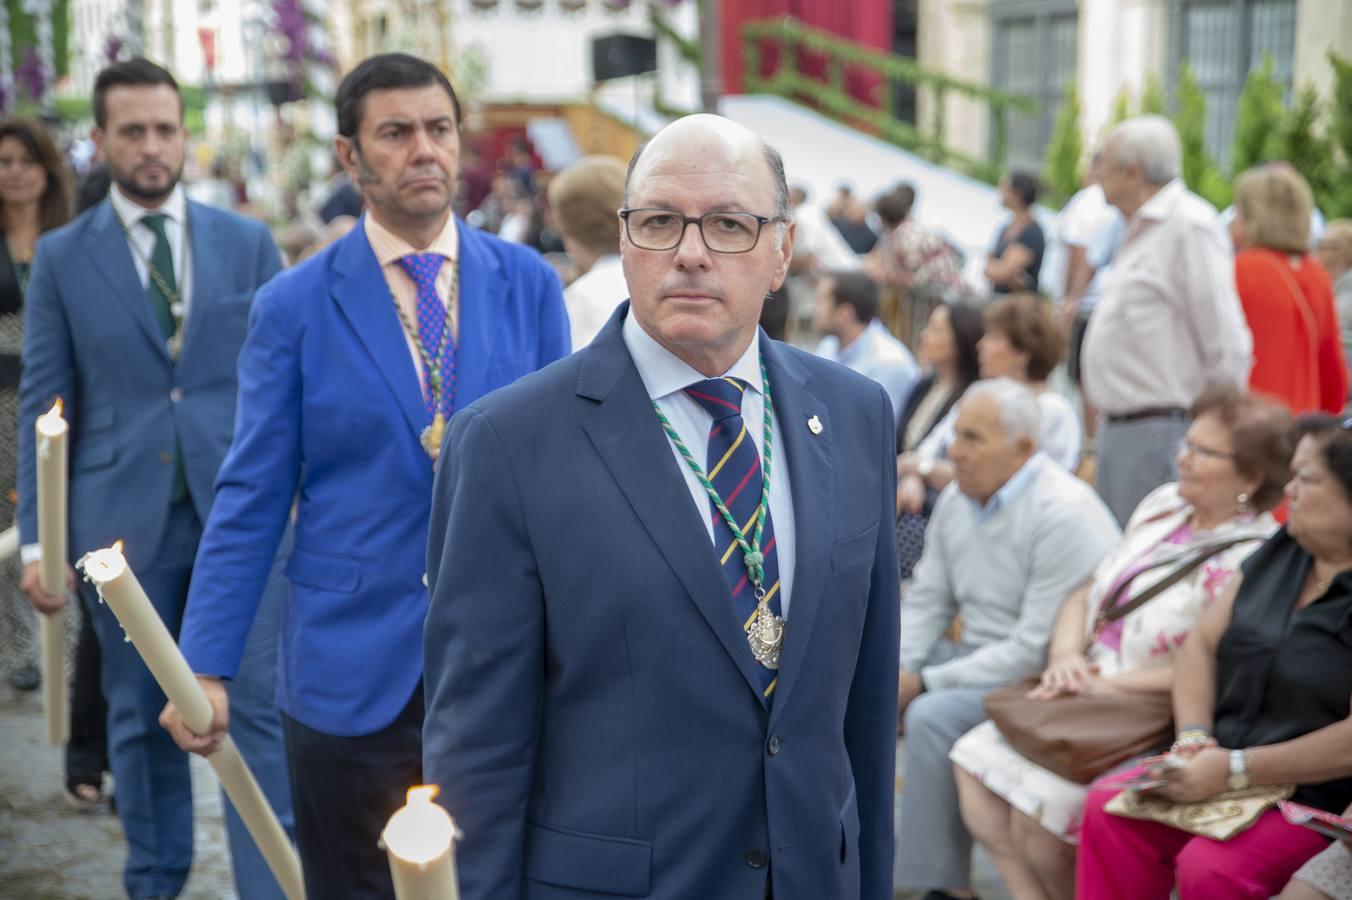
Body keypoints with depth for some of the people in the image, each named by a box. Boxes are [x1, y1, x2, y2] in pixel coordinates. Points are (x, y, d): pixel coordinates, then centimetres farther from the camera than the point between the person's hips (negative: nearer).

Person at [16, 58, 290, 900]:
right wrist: (37, 539, -2)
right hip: (125, 518, 0)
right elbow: (42, 404, 3)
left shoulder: (248, 243, 5)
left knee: (259, 705, -3)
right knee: (141, 717, 11)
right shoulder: (62, 256, 3)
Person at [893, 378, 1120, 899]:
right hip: (975, 656, 9)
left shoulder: (1063, 515, -22)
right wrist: (893, 671, -10)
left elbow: (1036, 648, -24)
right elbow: (925, 601, 10)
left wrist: (927, 681, -22)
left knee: (933, 715, -30)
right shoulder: (956, 499, 4)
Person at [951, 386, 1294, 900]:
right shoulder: (1163, 506, 10)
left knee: (1036, 808, -23)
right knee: (976, 760, -6)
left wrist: (1110, 684, -19)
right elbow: (1087, 593, 15)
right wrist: (1066, 654, -5)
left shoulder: (1252, 558, -15)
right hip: (1086, 695, 8)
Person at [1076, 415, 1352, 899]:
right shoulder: (1277, 554, 10)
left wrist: (1235, 770, -22)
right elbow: (1201, 644, 11)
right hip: (1220, 766, 7)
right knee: (1107, 808, -12)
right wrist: (1194, 737, -6)